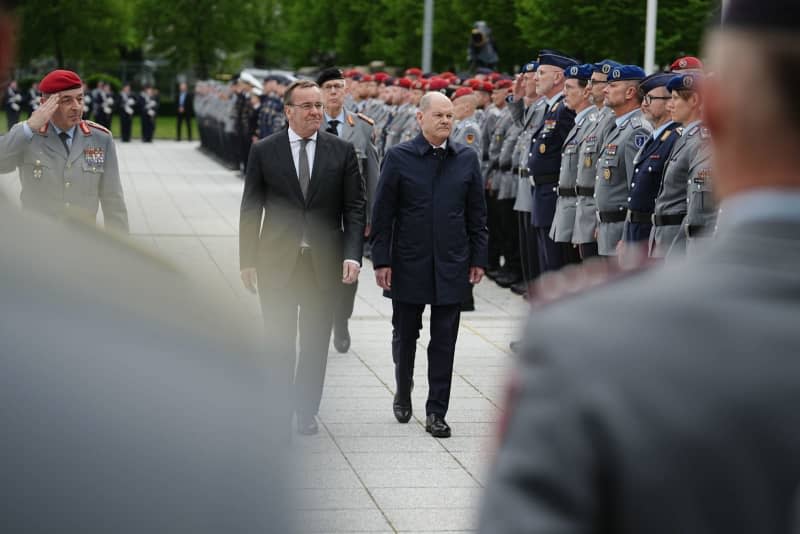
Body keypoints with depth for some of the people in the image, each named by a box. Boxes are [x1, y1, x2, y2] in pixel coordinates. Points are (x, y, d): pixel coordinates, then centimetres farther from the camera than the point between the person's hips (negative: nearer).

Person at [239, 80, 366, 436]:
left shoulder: (342, 151, 2)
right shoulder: (264, 151, 0)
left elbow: (355, 207, 1)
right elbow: (250, 210, 3)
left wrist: (352, 255, -10)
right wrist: (248, 260, -1)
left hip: (324, 262, 1)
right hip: (277, 261, -1)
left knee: (316, 342, 9)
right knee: (278, 341, 3)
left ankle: (306, 411, 20)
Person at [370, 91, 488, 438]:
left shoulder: (467, 159, 4)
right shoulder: (399, 158, -3)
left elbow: (477, 213, 9)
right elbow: (382, 214, -2)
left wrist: (478, 258, 5)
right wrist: (381, 261, -6)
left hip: (451, 266, 1)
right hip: (408, 266, -1)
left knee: (444, 342, 3)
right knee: (405, 335, 12)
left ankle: (436, 412, 10)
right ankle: (403, 393, 35)